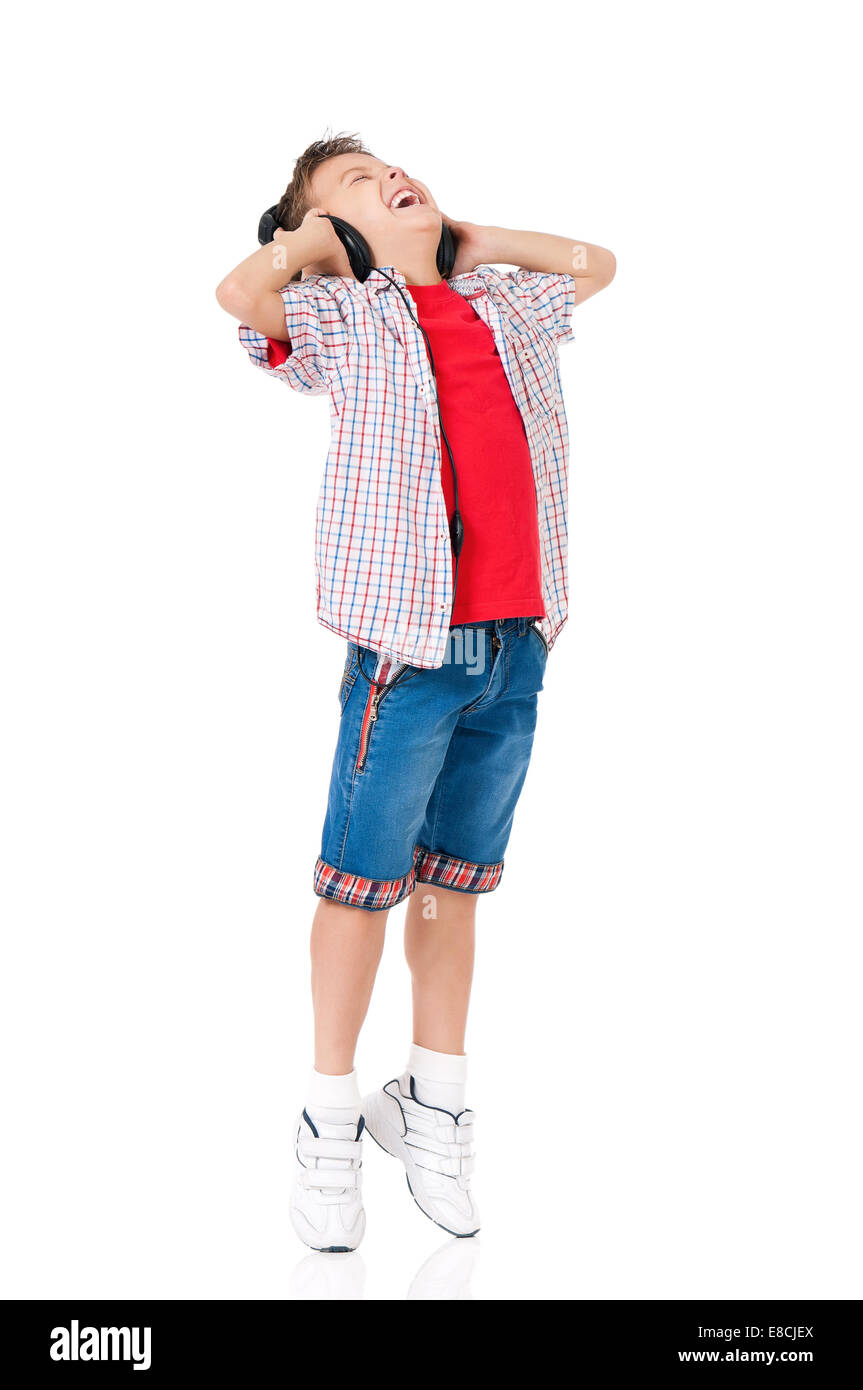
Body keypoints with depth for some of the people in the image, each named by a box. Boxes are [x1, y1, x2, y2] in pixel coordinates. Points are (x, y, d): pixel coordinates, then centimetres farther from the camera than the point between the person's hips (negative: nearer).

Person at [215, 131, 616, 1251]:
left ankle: (433, 1104, 23)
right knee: (364, 885, 1)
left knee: (455, 883, 12)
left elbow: (595, 263, 34)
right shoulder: (341, 318, 2)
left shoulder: (505, 305, 16)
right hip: (409, 651, -4)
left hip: (517, 649, 4)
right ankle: (332, 1119, 15)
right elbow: (241, 293, -17)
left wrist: (471, 238, 21)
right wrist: (316, 237, 3)